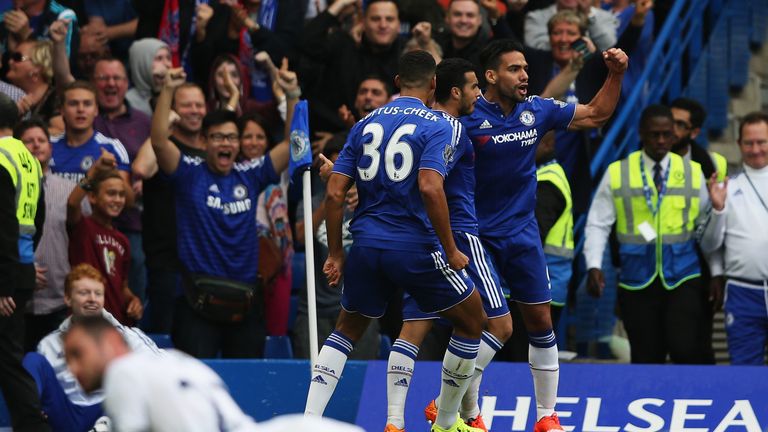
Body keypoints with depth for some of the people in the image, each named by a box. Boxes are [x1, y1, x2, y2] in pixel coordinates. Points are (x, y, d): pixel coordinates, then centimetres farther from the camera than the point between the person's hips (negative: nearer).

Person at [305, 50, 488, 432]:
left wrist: (335, 253, 13)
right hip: (415, 246, -5)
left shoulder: (366, 124, 10)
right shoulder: (437, 126, -5)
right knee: (472, 320, 15)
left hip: (365, 243, 5)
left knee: (346, 329, 22)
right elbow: (430, 188, -20)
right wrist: (451, 251, -13)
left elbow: (335, 192, 6)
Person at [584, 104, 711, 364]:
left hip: (683, 279, 0)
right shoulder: (617, 174, 4)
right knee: (646, 358, 5)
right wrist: (593, 266, -8)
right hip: (637, 282, 0)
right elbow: (598, 224, 4)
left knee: (686, 351, -15)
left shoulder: (693, 173, 7)